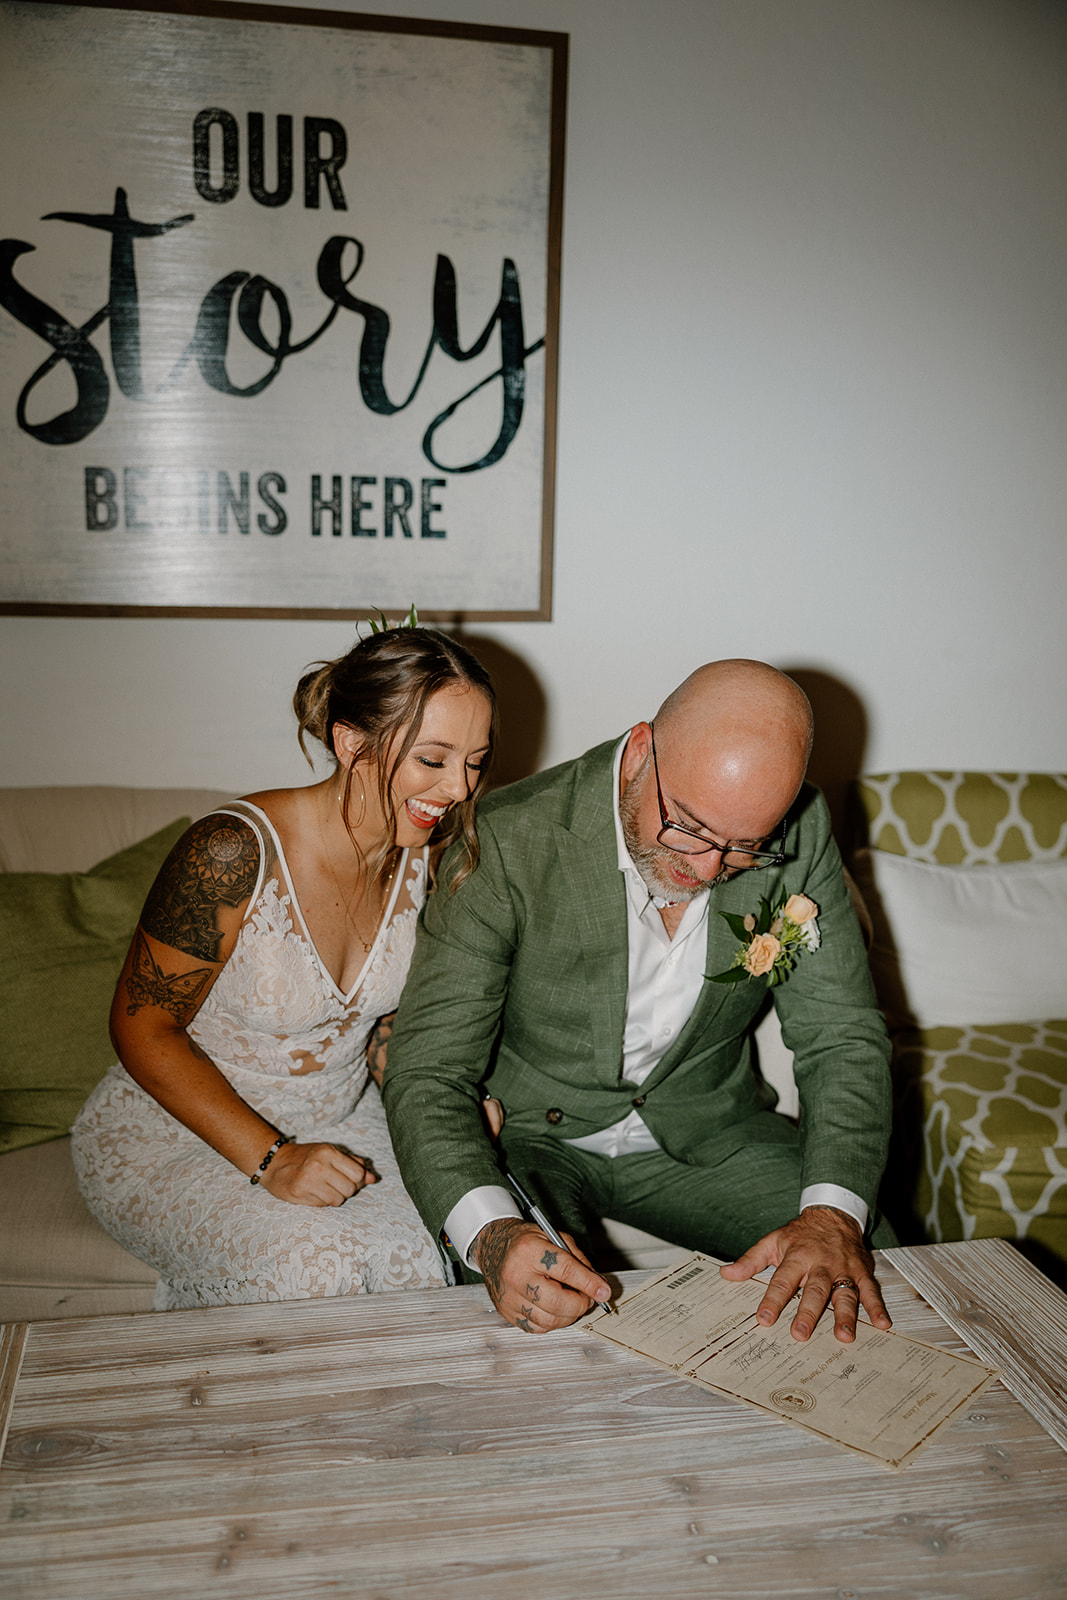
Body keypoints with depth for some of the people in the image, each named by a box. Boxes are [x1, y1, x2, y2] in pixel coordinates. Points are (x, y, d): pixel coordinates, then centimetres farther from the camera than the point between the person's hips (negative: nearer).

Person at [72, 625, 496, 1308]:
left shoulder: (426, 858, -6)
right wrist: (272, 1161, -23)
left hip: (337, 1119, 5)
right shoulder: (232, 855, -25)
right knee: (318, 1268, -30)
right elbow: (143, 1028, -16)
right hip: (173, 1135, -5)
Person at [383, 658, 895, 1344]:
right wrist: (492, 1231, -43)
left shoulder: (799, 830, -14)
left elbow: (843, 1038, -8)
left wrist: (834, 1211, -26)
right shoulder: (508, 844, -25)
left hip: (706, 1134, 3)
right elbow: (429, 1073, -23)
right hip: (536, 1137, -3)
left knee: (867, 1263, -15)